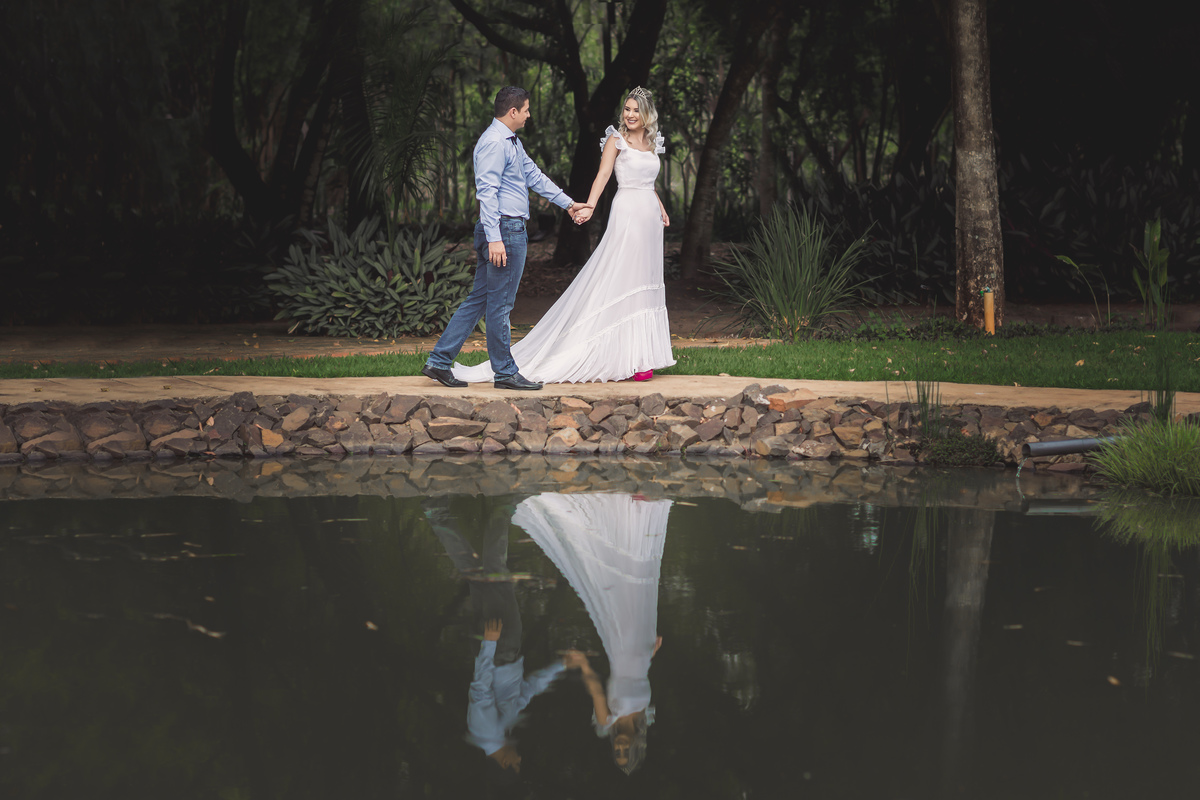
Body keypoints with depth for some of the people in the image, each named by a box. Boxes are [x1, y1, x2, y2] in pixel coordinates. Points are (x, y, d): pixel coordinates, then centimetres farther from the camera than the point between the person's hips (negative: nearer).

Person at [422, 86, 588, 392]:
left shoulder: (512, 142, 18)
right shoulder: (494, 143, -14)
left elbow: (534, 176, 28)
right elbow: (486, 192, -20)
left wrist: (567, 203, 32)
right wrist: (494, 238, -24)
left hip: (511, 231, 11)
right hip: (505, 231, -11)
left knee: (479, 299, 10)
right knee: (500, 304, -2)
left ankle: (438, 361, 11)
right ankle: (505, 372, 5)